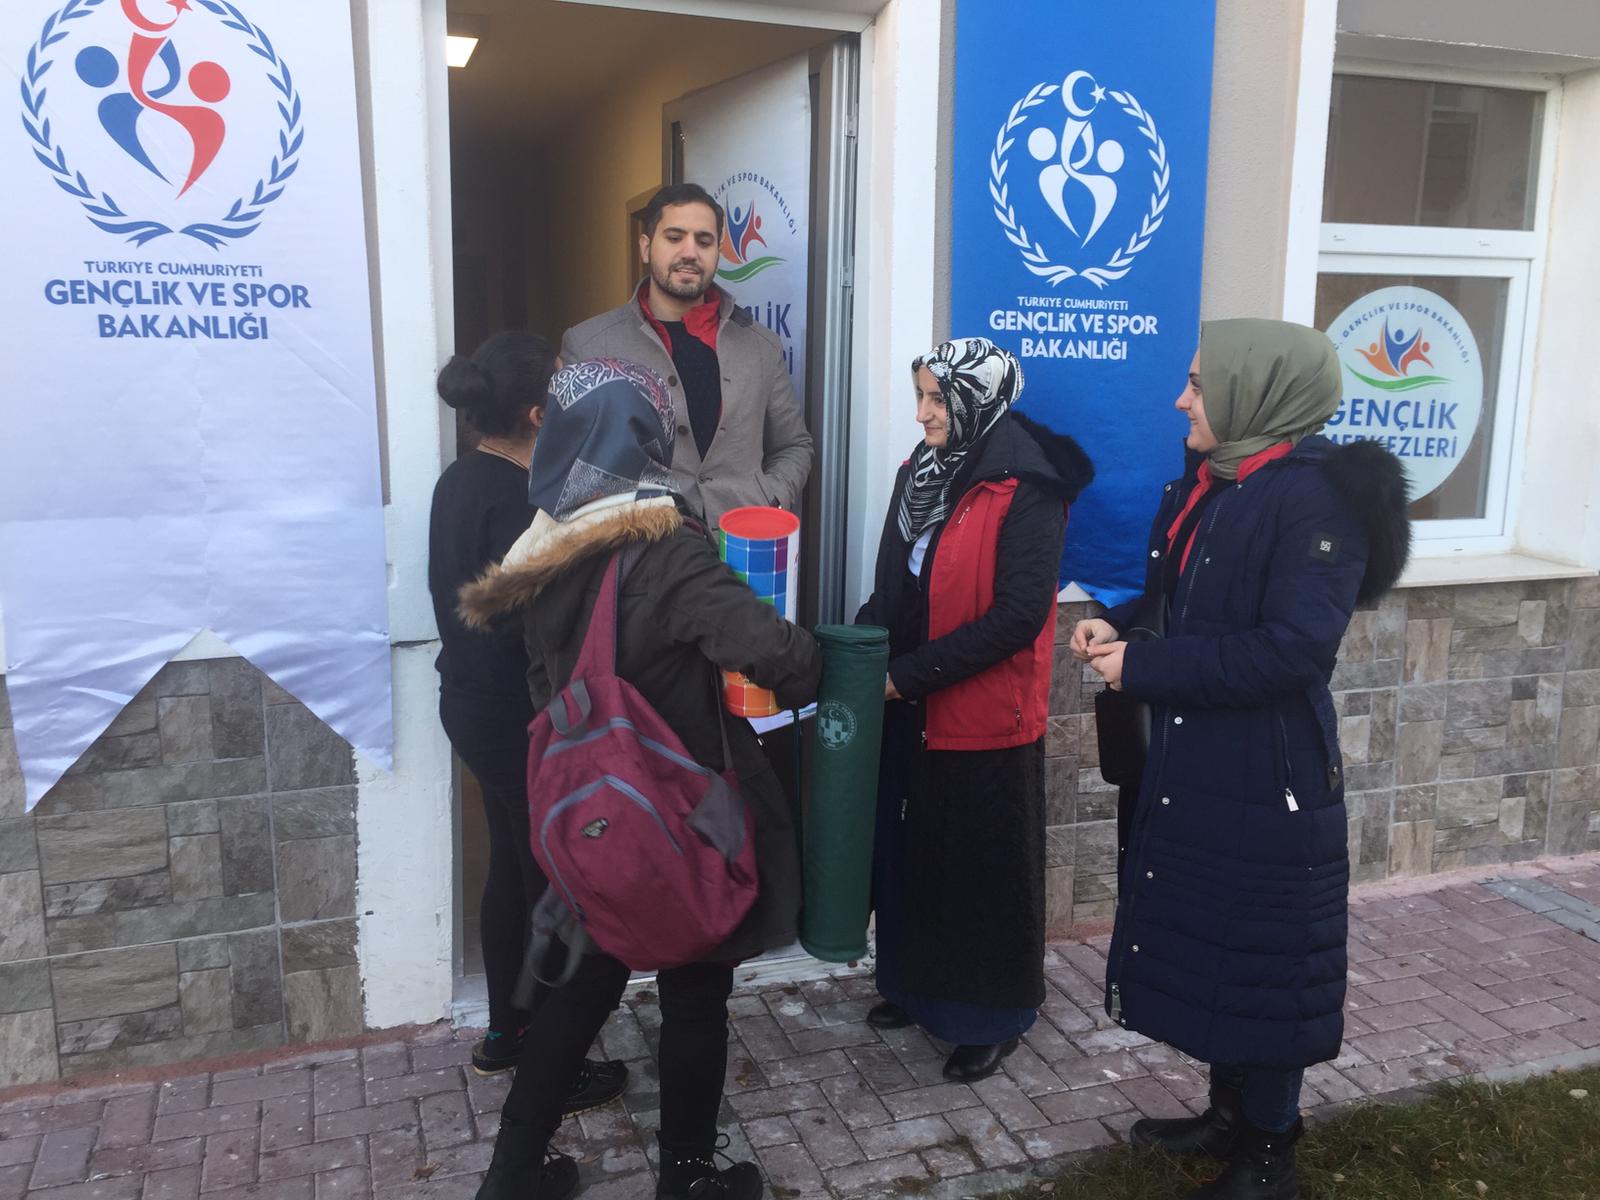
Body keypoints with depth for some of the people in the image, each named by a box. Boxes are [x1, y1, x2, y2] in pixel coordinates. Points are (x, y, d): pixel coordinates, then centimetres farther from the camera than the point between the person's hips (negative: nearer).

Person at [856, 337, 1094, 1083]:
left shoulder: (1026, 489, -16)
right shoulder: (923, 471, 8)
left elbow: (1019, 613, -21)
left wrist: (909, 673, -19)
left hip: (986, 714, -7)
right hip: (913, 709, 7)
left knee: (986, 865, 7)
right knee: (912, 848, 17)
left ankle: (993, 1015, 24)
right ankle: (919, 986, 36)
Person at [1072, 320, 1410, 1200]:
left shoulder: (1321, 496, -18)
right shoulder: (1204, 484, 8)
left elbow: (1292, 648, -25)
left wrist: (1141, 668, -21)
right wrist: (1117, 627, -3)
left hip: (1269, 776, -8)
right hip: (1190, 764, 8)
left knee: (1263, 962, 6)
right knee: (1205, 946, 18)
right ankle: (1229, 1114, 38)